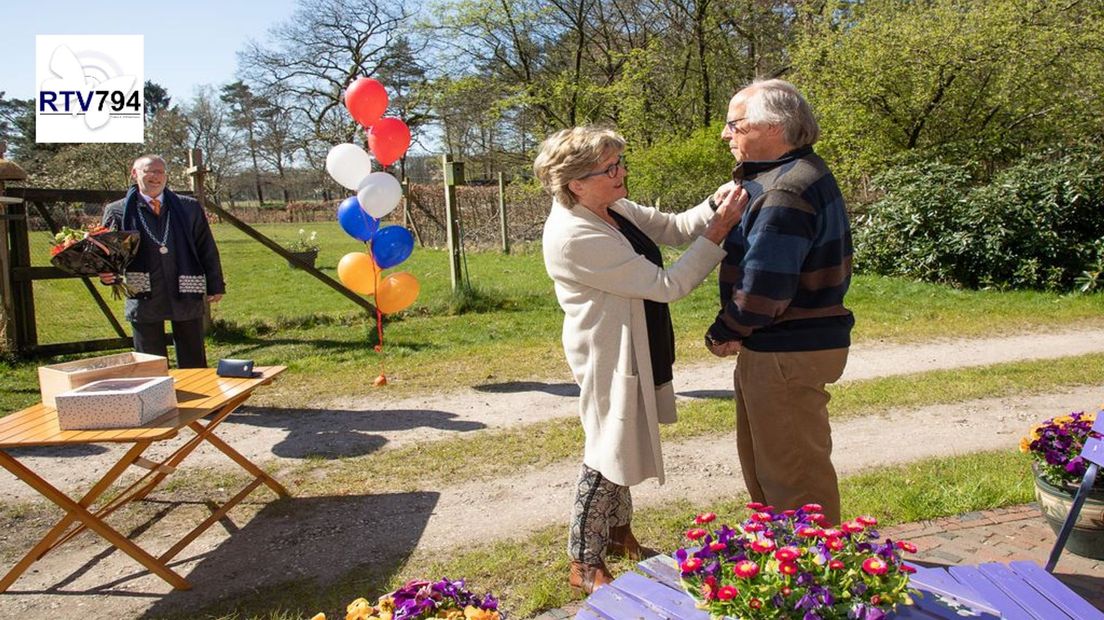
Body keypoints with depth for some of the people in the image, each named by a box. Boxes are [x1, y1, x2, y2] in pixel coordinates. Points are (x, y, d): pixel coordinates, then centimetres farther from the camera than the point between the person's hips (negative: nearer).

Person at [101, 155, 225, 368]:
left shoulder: (189, 207, 9)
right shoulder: (118, 212, 4)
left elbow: (207, 249, 11)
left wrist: (215, 285, 9)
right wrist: (107, 274, -13)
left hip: (186, 296, 1)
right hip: (144, 300, -1)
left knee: (194, 365, 8)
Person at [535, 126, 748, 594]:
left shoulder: (613, 210, 0)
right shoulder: (574, 236, -28)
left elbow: (674, 227, 7)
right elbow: (666, 285, -26)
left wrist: (714, 206, -11)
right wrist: (718, 231, -24)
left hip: (635, 352, 9)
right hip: (609, 358, -9)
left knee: (622, 447, 22)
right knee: (609, 457, 3)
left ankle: (618, 533, 43)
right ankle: (585, 565, 21)